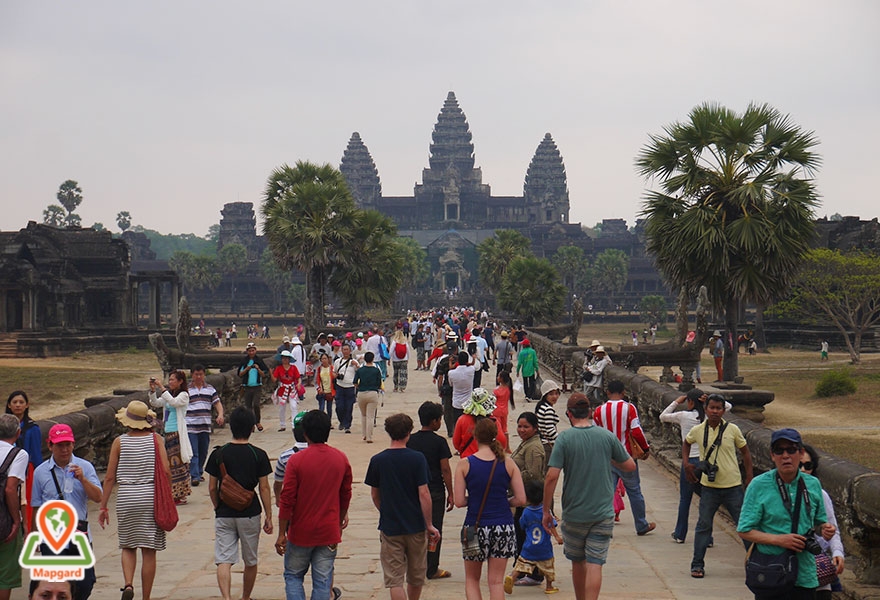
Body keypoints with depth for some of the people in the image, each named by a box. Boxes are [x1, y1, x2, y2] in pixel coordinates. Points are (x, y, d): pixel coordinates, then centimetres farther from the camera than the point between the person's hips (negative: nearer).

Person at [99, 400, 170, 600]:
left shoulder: (119, 442, -1)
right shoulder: (155, 439, -1)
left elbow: (109, 477, -1)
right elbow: (166, 471, -8)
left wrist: (103, 506, 5)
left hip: (126, 498, 0)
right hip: (151, 496, 0)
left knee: (128, 546, 16)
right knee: (149, 550, 6)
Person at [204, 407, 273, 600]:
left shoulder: (218, 454, -3)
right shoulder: (259, 455, -6)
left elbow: (212, 488, 1)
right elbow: (264, 488, -5)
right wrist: (269, 516, 2)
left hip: (224, 514, 0)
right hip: (250, 514, 0)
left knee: (223, 560, -3)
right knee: (250, 561, 17)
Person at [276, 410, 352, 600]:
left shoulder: (296, 460, -13)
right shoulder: (341, 459, -2)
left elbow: (287, 500, -12)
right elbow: (346, 495, 10)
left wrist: (281, 534, -5)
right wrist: (341, 519, 26)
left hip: (301, 533, -2)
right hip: (329, 532, 3)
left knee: (293, 576, 14)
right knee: (322, 580, 8)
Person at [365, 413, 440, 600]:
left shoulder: (377, 461, -3)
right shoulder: (417, 459, -9)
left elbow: (374, 495, 7)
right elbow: (424, 494, -11)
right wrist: (429, 525, -3)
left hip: (390, 528, 0)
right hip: (416, 526, 0)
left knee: (394, 580, 1)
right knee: (416, 577, 19)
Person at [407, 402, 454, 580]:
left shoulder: (411, 440, 3)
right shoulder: (439, 442, -10)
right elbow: (445, 469, -11)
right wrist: (450, 493, -4)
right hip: (435, 491, -4)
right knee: (434, 529, 4)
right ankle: (432, 569, 7)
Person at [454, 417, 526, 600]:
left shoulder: (465, 464, -6)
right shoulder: (508, 463, -2)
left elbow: (459, 501, -9)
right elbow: (521, 499, -4)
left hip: (476, 527, -1)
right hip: (503, 526, 1)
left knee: (471, 579, 15)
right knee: (496, 582, 7)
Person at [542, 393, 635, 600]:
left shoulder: (565, 438, -9)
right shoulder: (607, 436, -2)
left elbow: (551, 477, -14)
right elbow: (630, 466, 8)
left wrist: (546, 511, -5)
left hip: (574, 514, 0)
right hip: (603, 513, 1)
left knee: (578, 563, 17)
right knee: (595, 564, -3)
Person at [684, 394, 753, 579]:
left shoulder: (732, 430, -5)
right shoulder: (697, 430, -3)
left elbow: (745, 452, 6)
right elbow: (686, 443, 20)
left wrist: (749, 479, 2)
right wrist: (686, 463, 6)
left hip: (733, 486, 0)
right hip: (709, 487, 1)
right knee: (704, 525, 5)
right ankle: (697, 565, 13)